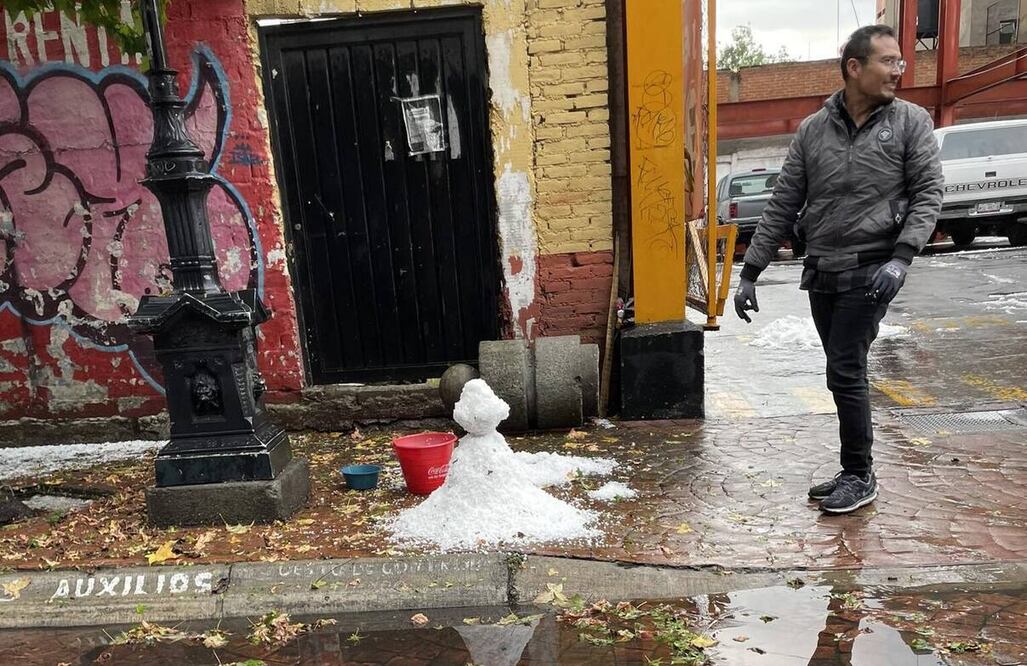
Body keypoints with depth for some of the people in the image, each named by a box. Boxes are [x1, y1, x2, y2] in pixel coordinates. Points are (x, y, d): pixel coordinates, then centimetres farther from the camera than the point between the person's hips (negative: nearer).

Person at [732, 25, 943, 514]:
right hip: (821, 273, 3)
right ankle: (854, 472, 24)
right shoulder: (813, 129, 7)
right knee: (846, 373, 11)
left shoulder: (911, 121, 1)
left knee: (845, 372, -7)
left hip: (870, 271, -3)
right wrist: (750, 273, 3)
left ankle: (860, 477, 10)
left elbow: (928, 194, -3)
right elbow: (782, 206, 7)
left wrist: (901, 257, -19)